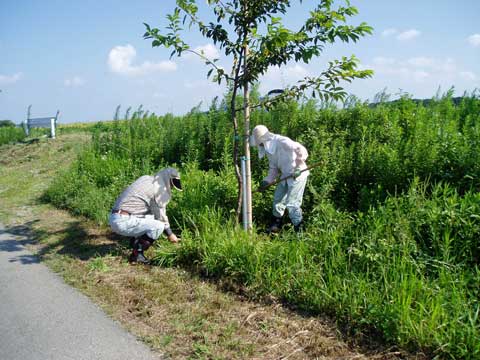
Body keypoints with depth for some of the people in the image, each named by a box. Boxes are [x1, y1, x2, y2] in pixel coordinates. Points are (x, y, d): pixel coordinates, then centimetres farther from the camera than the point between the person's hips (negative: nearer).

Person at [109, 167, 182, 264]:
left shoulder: (146, 178, 16)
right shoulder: (160, 189, -9)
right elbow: (160, 215, -5)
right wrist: (170, 234, 8)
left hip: (115, 218, 9)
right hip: (124, 221, -9)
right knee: (158, 226, -14)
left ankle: (135, 242, 18)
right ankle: (137, 254, -5)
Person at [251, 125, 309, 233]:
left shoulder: (281, 141, -23)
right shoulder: (268, 149, 6)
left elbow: (300, 149, -30)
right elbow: (273, 168, 13)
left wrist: (298, 167, -29)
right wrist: (267, 181, 2)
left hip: (297, 175, -9)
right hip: (286, 175, 9)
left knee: (291, 203, -8)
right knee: (278, 199, 15)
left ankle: (300, 230, 7)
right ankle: (276, 225, 32)